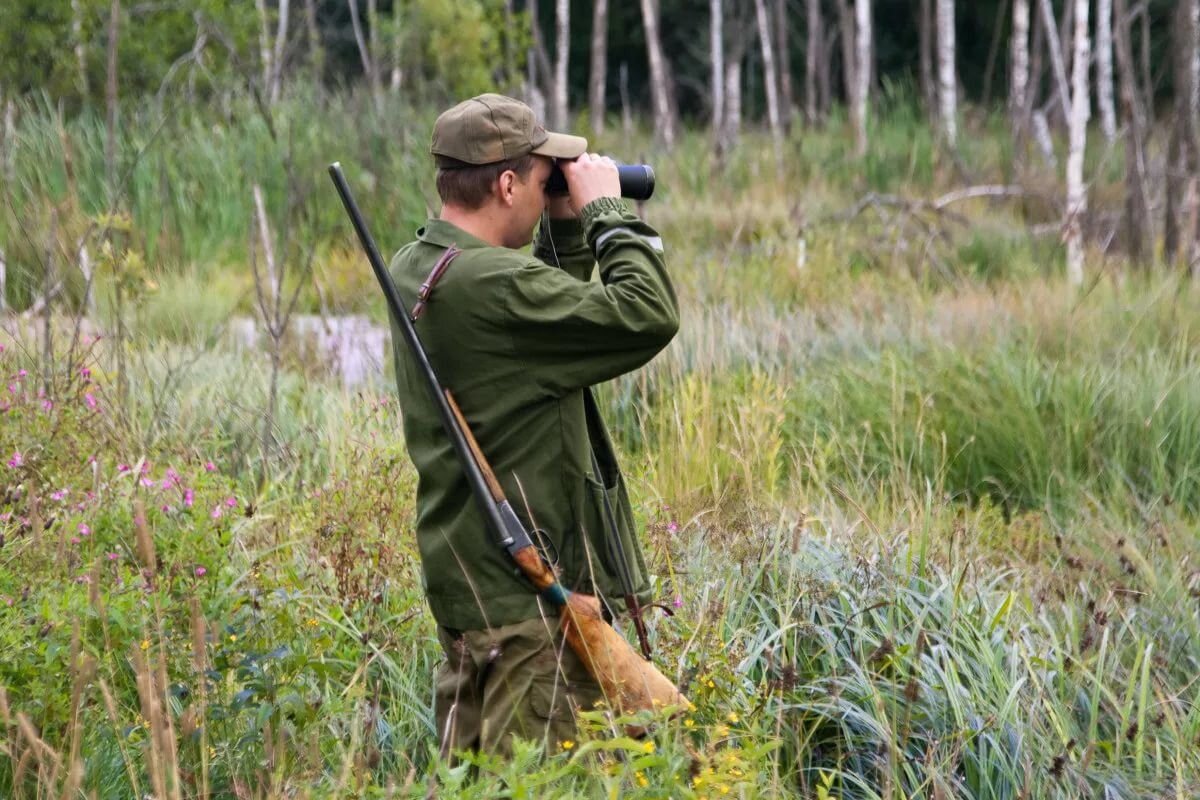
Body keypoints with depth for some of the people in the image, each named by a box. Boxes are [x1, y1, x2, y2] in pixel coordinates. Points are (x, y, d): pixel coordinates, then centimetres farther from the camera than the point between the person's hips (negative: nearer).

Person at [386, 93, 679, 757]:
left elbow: (550, 316, 21)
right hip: (528, 592, -10)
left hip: (464, 577, 10)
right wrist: (605, 211, -10)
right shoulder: (492, 283, -22)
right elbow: (648, 317, -23)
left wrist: (568, 229, 11)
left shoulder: (414, 270, 8)